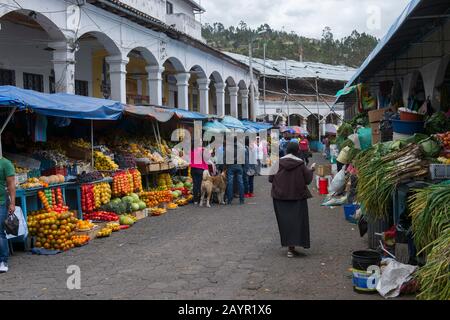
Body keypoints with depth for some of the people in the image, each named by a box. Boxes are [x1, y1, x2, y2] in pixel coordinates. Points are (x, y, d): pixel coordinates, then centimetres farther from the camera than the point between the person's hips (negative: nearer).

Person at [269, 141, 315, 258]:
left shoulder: (278, 163, -5)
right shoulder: (300, 164, -8)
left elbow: (270, 179, -1)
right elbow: (308, 180, -1)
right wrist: (311, 170, 16)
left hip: (280, 196, 2)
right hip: (297, 196, -1)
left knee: (284, 221, 12)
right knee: (296, 220, 3)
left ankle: (289, 244, 18)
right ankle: (292, 247, -5)